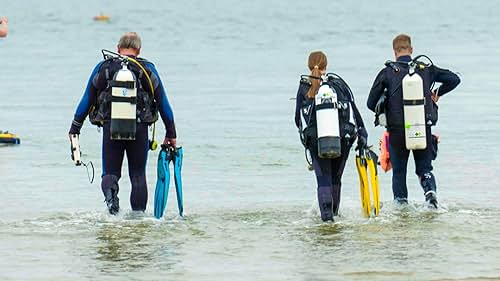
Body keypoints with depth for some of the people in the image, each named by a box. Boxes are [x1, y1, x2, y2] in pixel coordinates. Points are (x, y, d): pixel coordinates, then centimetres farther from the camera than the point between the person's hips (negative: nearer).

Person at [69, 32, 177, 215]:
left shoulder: (103, 68, 7)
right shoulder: (148, 69, 7)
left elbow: (86, 100, 7)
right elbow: (163, 103, 8)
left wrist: (74, 129, 14)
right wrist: (171, 134, 15)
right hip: (139, 128, 0)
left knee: (110, 172, 8)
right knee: (138, 175, 12)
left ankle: (110, 190, -25)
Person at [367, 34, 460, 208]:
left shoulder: (387, 72, -3)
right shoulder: (426, 69, 2)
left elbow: (371, 103, -2)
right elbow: (454, 79, 6)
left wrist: (386, 112, 17)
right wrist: (437, 94, 19)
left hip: (397, 130, -1)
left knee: (399, 172, 13)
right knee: (425, 168, 12)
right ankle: (430, 190, -16)